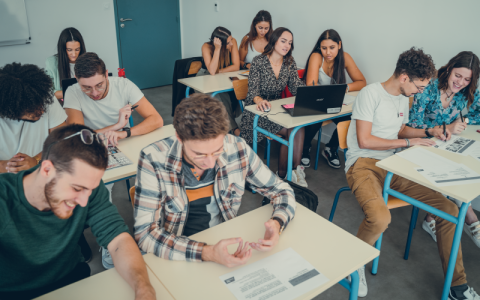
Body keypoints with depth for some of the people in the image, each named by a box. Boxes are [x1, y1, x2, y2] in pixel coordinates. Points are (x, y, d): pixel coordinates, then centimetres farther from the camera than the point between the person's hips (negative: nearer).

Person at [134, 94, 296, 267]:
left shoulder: (237, 148, -11)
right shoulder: (153, 160, -19)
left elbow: (281, 190, 1)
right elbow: (145, 233, -20)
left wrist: (277, 224, -20)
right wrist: (207, 253, -31)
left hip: (227, 245, 2)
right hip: (176, 256, -1)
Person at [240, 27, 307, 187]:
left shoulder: (290, 63, 6)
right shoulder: (259, 61, -9)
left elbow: (296, 87, 0)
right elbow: (252, 90, -17)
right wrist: (259, 100, -41)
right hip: (257, 110, -5)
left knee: (299, 126, -25)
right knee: (293, 130, -25)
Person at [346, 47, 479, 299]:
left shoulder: (403, 98, 16)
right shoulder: (371, 93, -10)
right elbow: (364, 140, -15)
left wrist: (429, 132, 14)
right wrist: (408, 142, -9)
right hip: (364, 163, -8)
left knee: (449, 208, -5)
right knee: (380, 217, -37)